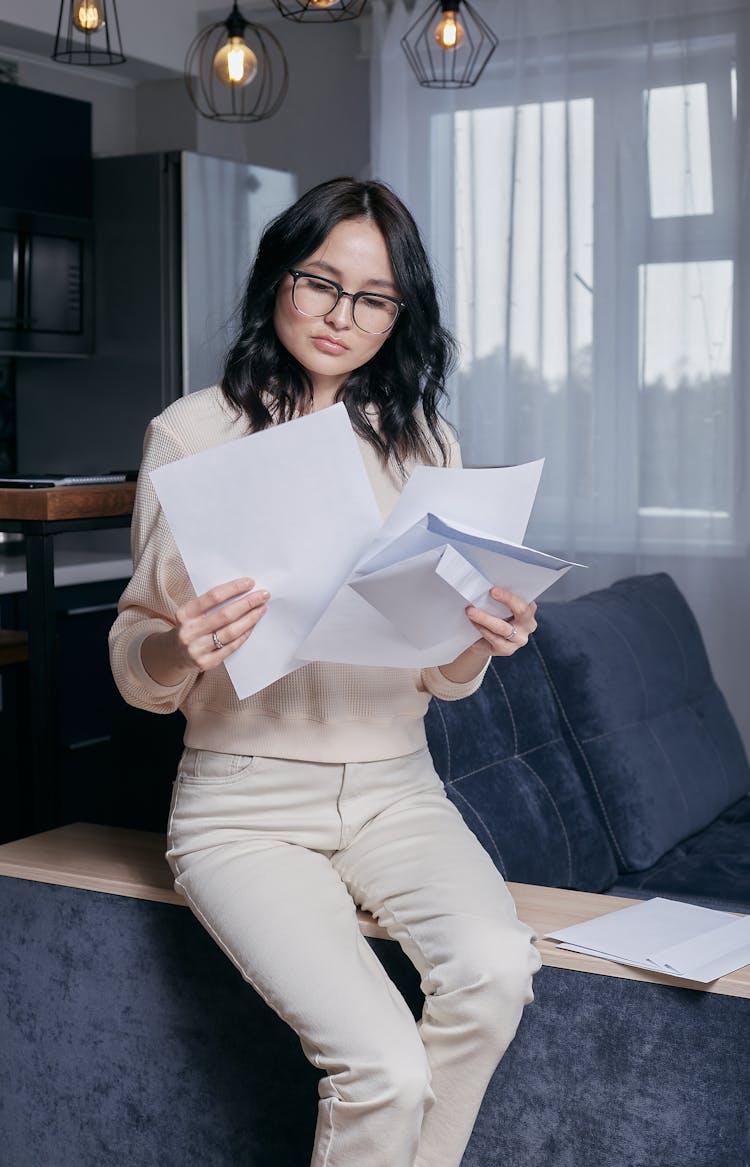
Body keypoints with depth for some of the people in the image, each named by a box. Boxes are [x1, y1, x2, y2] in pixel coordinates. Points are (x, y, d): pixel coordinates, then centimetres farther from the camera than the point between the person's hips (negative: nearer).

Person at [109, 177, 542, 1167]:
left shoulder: (422, 443, 9)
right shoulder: (193, 434, -1)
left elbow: (440, 679, 10)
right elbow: (135, 666, -1)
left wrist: (478, 646, -13)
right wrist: (177, 652, -25)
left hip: (395, 788, 3)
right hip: (246, 801, -3)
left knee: (493, 971, -27)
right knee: (386, 1068, -24)